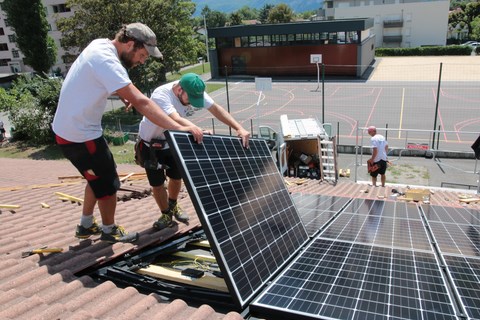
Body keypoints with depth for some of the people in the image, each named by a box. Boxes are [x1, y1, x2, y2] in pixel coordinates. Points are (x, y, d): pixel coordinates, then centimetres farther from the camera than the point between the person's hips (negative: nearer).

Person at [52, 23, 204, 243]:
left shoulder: (101, 45, 3)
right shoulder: (105, 60, -27)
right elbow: (141, 102, -35)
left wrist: (121, 93, 6)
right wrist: (179, 127, -37)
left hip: (68, 128, 10)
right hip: (80, 135, -9)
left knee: (98, 178, 22)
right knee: (108, 182, 6)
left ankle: (86, 225, 37)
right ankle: (109, 231, 26)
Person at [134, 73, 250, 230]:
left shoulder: (194, 92, -18)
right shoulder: (160, 95, -36)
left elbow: (216, 109, -22)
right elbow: (176, 120, -52)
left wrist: (239, 128, -33)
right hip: (151, 144, -5)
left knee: (176, 177, 14)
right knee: (157, 183, 2)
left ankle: (173, 206, 42)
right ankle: (166, 214, 25)